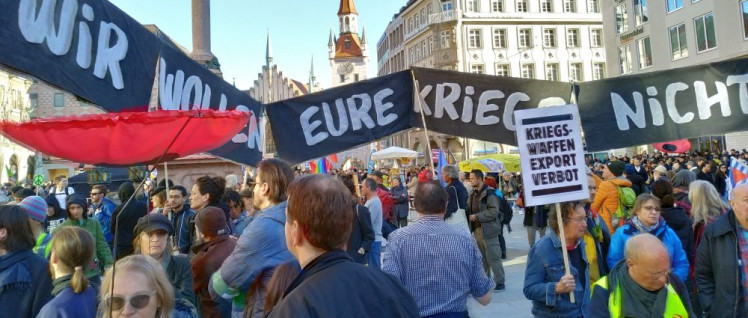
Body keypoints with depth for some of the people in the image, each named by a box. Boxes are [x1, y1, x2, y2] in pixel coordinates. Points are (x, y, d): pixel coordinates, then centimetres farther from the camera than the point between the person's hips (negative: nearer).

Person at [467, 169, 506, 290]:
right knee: (481, 257, 14)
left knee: (493, 257, -2)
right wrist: (469, 215, 3)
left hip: (488, 229, -8)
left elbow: (494, 211, -20)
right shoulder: (473, 194, 13)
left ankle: (499, 282, 9)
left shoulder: (489, 193, -12)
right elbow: (470, 209, 24)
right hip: (477, 229, 8)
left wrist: (477, 216, -19)